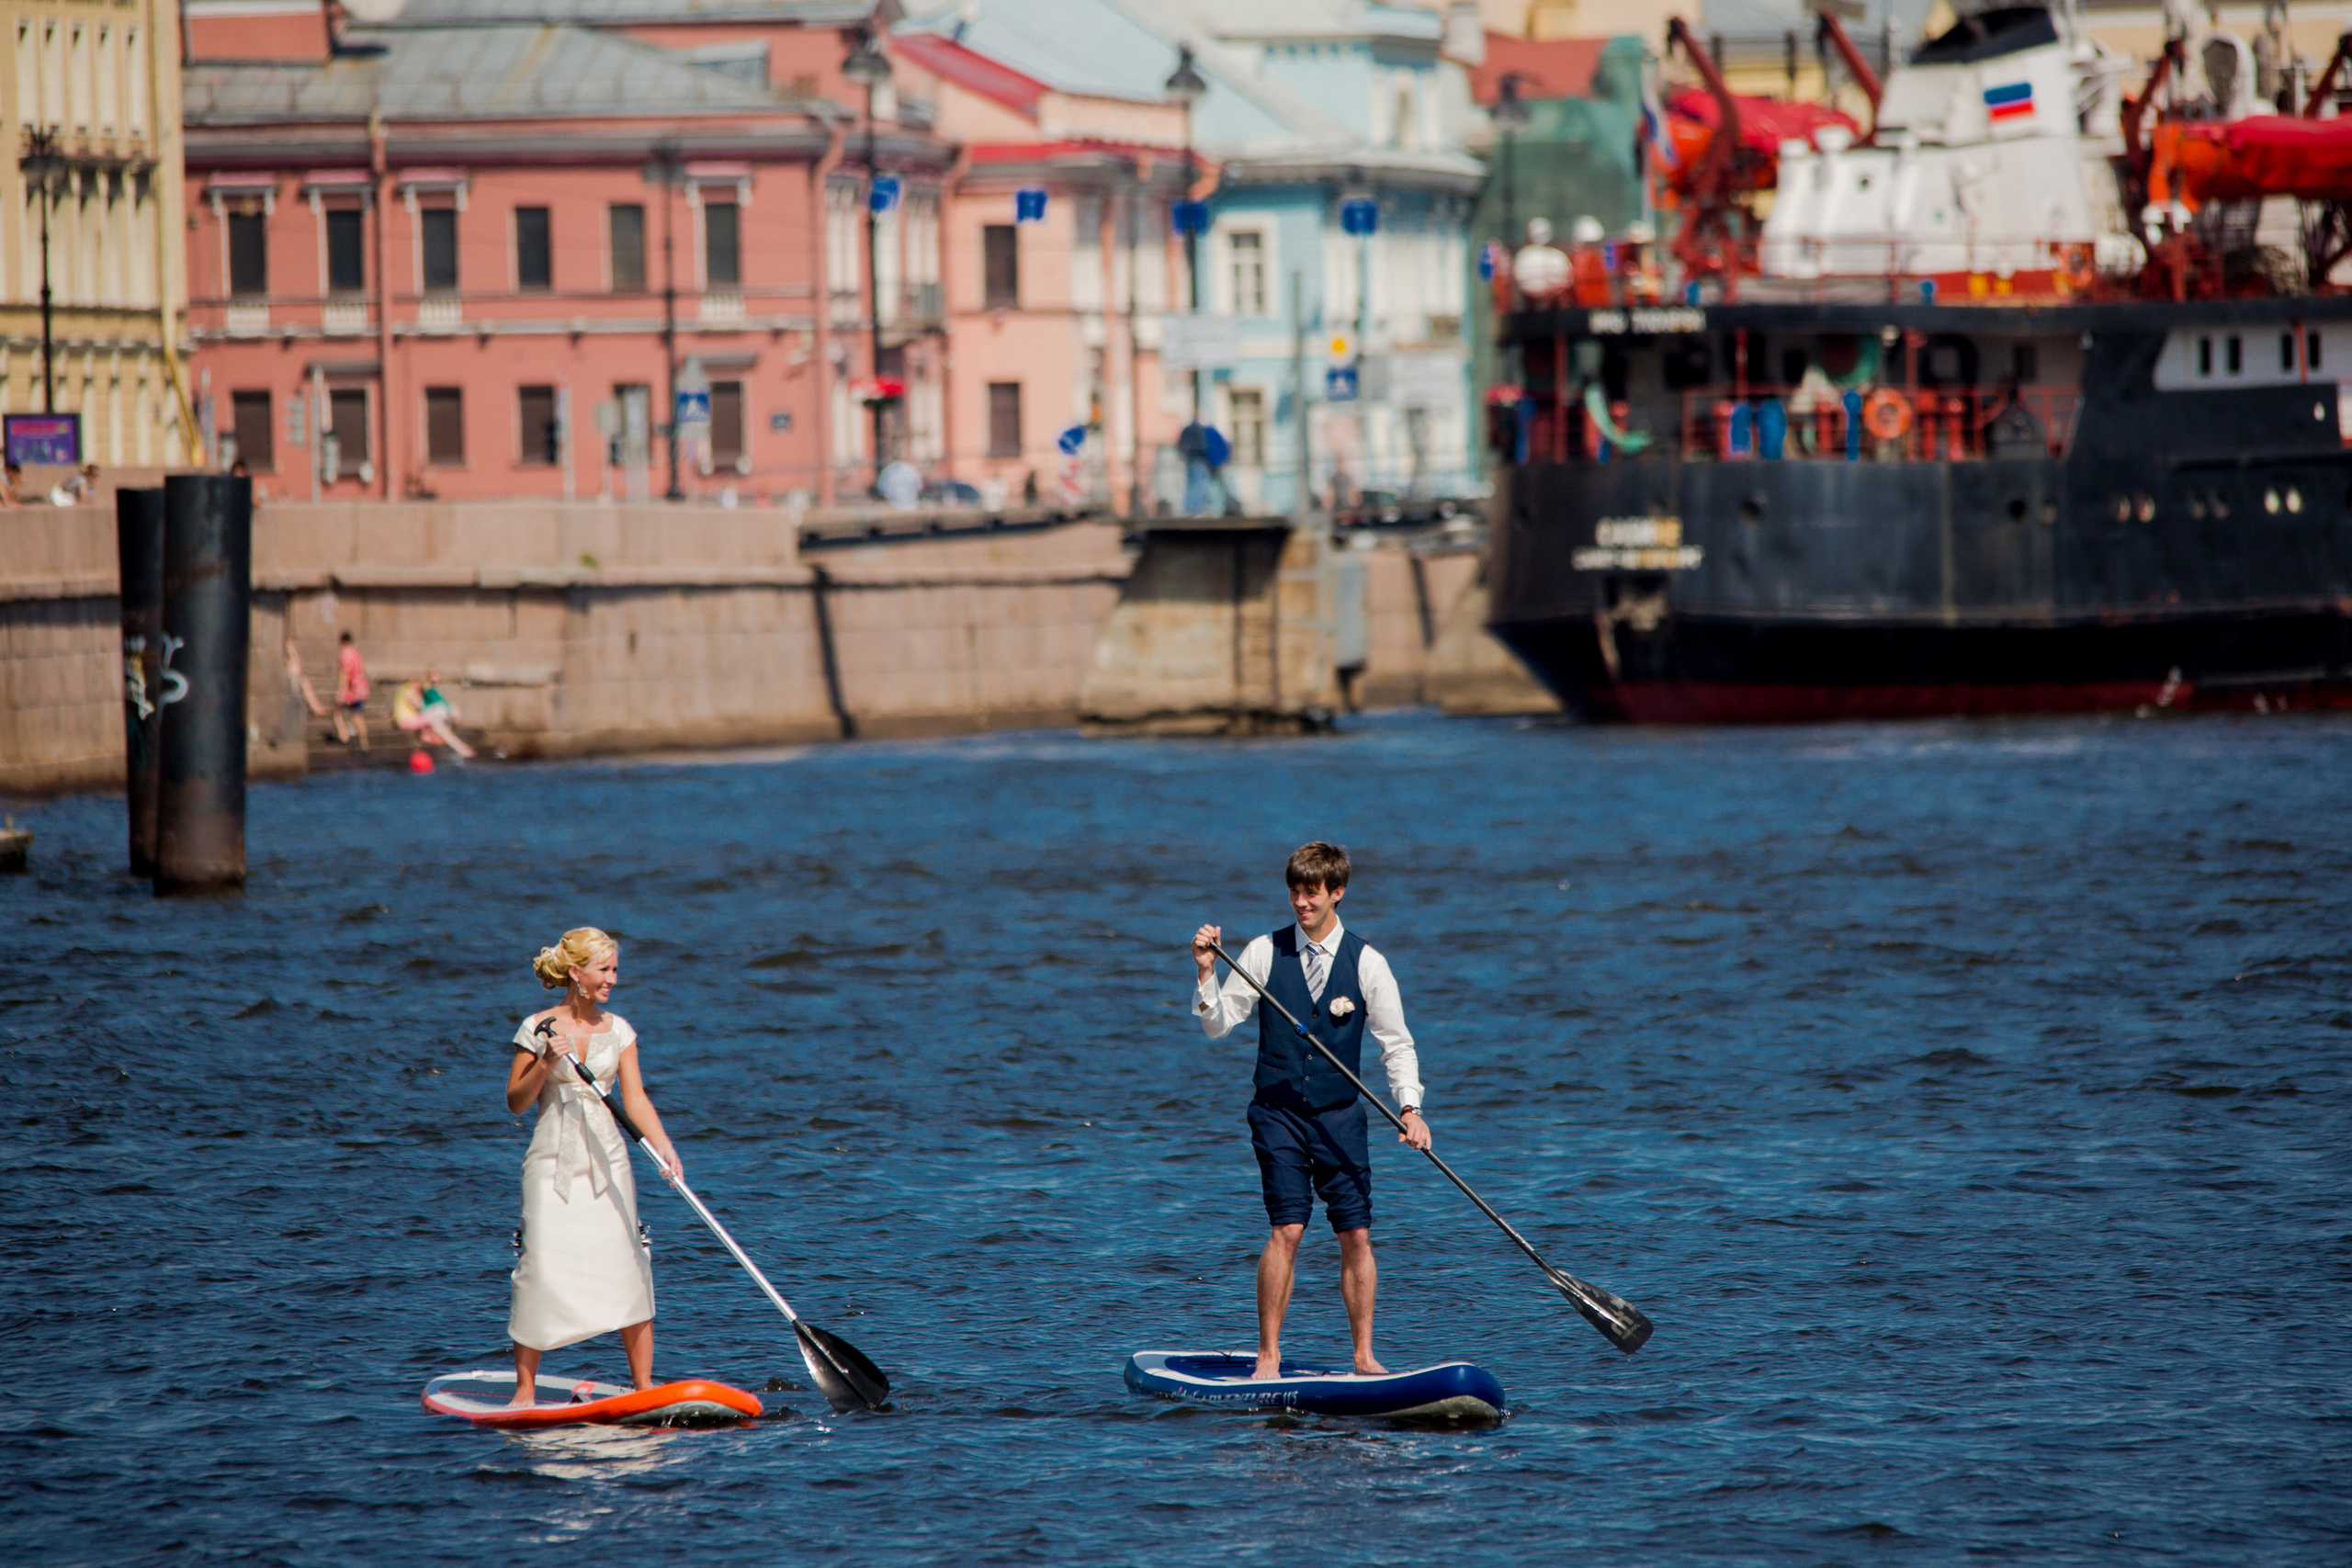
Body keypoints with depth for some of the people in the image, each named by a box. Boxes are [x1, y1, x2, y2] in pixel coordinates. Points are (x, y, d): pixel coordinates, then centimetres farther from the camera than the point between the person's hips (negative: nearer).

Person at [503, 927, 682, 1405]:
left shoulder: (618, 1030, 7)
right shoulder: (538, 1029, -2)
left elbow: (635, 1098, 2)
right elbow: (516, 1102, -1)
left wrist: (665, 1149, -11)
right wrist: (546, 1065, -18)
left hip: (606, 1159, 3)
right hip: (553, 1162, -3)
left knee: (629, 1267, -3)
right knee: (542, 1267, -10)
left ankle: (643, 1384, 3)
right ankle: (525, 1389, -1)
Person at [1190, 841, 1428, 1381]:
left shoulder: (1367, 963, 0)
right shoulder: (1264, 953, 0)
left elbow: (1396, 1043, 3)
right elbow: (1217, 1026, 2)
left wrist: (1410, 1108, -10)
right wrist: (1207, 974, -15)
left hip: (1340, 1117, 1)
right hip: (1279, 1112, -1)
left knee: (1356, 1235, -2)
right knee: (1287, 1230, -11)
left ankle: (1364, 1356, 8)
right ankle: (1268, 1356, -5)